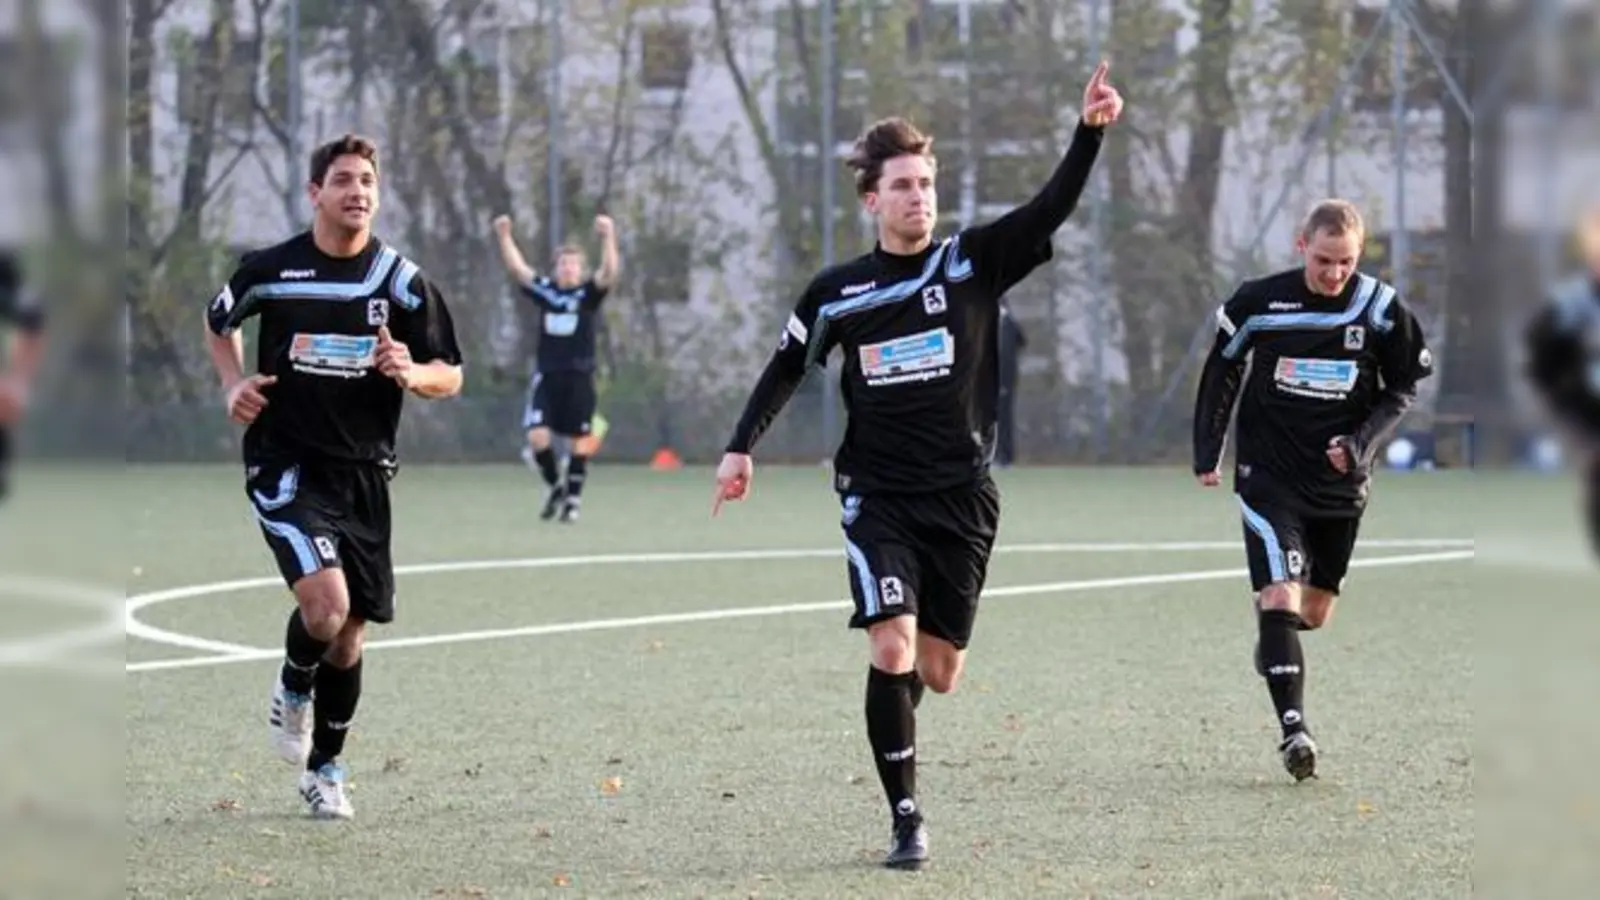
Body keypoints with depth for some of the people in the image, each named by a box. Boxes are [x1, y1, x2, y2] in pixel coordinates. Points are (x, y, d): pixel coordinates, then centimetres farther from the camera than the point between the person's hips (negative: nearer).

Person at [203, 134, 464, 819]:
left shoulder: (401, 280, -2)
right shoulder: (270, 270, -4)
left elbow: (450, 377, 3)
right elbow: (218, 322, 18)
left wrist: (411, 373, -19)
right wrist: (234, 384, 0)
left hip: (364, 473, 3)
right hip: (286, 466, -3)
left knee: (350, 634, 9)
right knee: (325, 603, -24)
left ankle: (325, 768, 28)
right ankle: (293, 687, 9)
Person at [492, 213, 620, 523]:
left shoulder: (588, 294, -3)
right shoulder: (544, 290, 4)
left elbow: (609, 272, -19)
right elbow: (517, 268, 1)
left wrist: (608, 237, -33)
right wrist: (504, 236, -11)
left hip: (579, 378, -1)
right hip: (546, 376, 1)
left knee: (579, 440, 4)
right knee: (537, 436, -11)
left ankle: (572, 500, 15)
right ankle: (555, 485, 13)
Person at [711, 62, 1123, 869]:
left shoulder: (975, 262, -2)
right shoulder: (837, 293, 1)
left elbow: (1052, 207, -15)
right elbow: (786, 368, 14)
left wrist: (1090, 132, -29)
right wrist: (741, 447, 8)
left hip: (961, 498, 1)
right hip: (877, 495, -1)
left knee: (937, 674, 5)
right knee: (892, 651, -17)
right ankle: (906, 820, -7)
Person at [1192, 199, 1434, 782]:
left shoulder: (1381, 309, -8)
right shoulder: (1260, 302, -10)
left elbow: (1404, 389, 4)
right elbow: (1222, 369, 6)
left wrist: (1362, 444, -11)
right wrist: (1207, 453, 6)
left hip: (1340, 479, 2)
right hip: (1269, 472, -2)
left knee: (1315, 612, 15)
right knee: (1280, 593, -18)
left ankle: (1273, 643, 50)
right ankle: (1293, 728, -22)